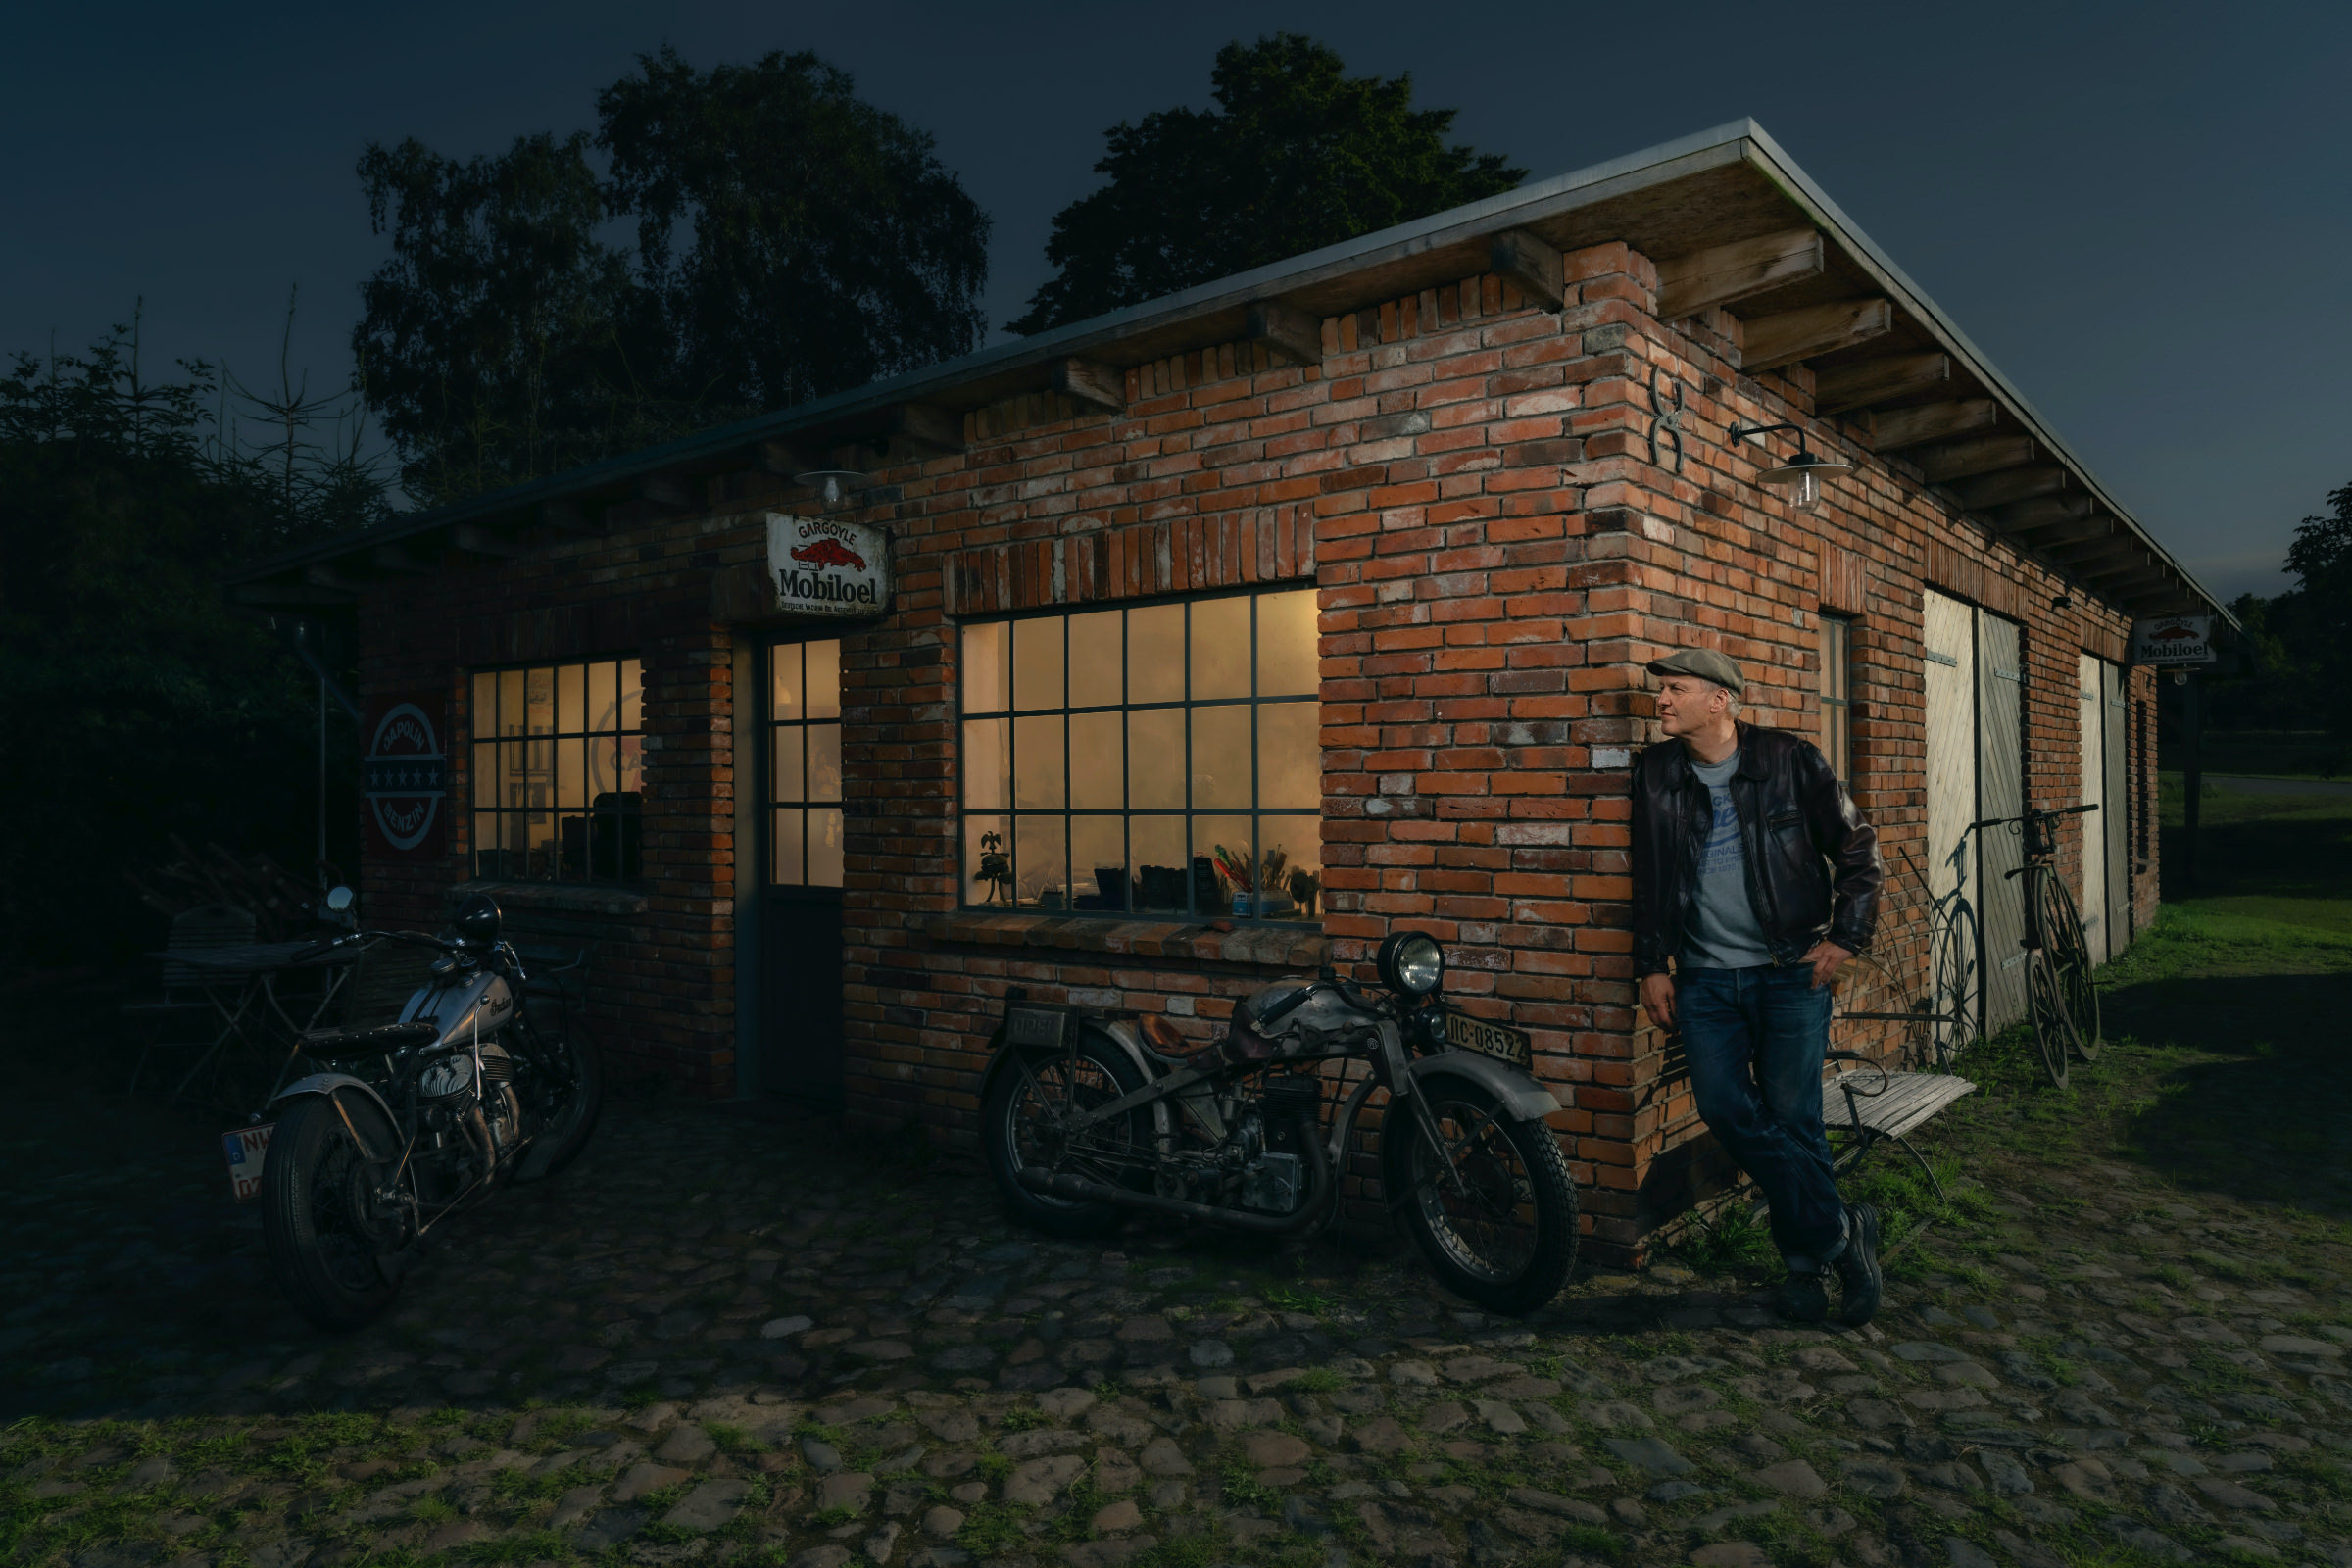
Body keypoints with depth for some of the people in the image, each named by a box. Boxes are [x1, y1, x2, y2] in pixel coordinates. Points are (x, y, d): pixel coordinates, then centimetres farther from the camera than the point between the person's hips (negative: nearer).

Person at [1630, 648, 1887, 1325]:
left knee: (1791, 1120, -2)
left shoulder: (1791, 760, -4)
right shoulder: (1656, 772, 5)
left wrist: (1843, 938, -2)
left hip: (1791, 972, -3)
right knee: (1728, 1112, -7)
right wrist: (1653, 965, 8)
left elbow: (1859, 852, 5)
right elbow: (1649, 877, 12)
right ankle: (1841, 1229, 9)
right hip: (1704, 978, 3)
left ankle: (1806, 1257, 18)